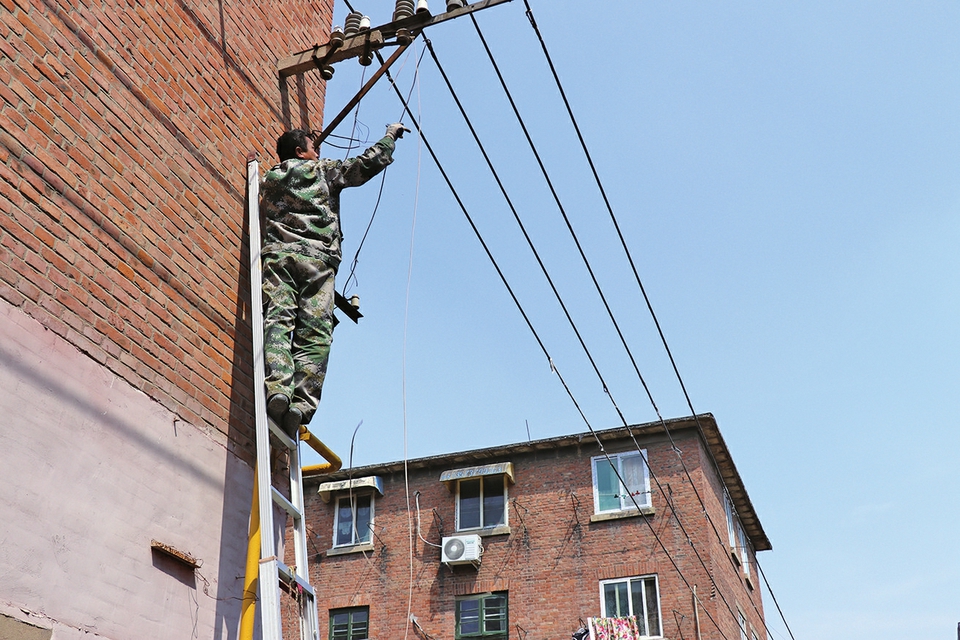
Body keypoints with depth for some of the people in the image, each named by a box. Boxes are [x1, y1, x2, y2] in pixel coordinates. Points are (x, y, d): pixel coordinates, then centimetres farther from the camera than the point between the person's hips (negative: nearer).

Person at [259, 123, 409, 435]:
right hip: (316, 258, -3)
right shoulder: (324, 170, 17)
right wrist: (390, 135, 33)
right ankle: (300, 404, -26)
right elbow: (369, 163, 17)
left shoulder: (269, 178, 27)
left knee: (277, 322, -13)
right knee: (315, 335, -10)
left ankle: (276, 390, -37)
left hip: (276, 256, 3)